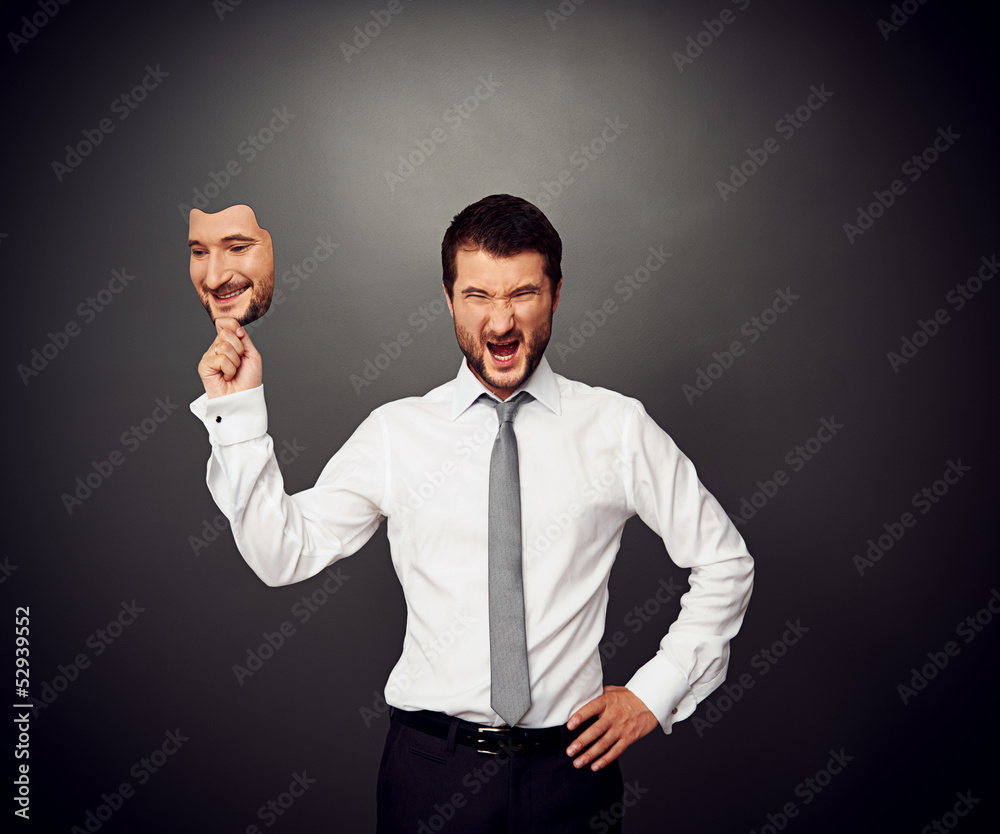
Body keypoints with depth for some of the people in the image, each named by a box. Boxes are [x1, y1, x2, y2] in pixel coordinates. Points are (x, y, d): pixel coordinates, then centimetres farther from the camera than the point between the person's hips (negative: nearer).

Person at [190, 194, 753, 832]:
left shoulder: (618, 428, -3)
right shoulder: (396, 432, -2)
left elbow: (725, 563, 5)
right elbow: (284, 554, -5)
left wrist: (656, 691, -1)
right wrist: (239, 411, -11)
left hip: (570, 762, 0)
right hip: (431, 764, 0)